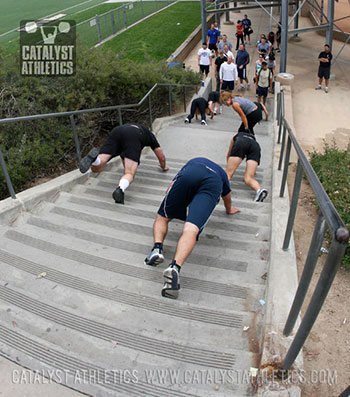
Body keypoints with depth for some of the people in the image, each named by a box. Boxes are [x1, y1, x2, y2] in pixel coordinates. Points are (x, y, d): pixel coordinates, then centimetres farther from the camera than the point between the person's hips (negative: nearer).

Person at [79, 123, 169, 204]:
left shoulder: (131, 127, 49)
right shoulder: (150, 135, 38)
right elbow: (161, 157, 43)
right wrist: (164, 166, 64)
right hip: (133, 137, -3)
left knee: (95, 168, 2)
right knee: (129, 173, -9)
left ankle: (94, 156, -33)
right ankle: (120, 189, -43)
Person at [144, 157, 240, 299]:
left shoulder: (192, 162, 47)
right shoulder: (221, 172, 48)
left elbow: (170, 189, 46)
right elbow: (227, 196, 65)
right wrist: (229, 210, 86)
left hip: (189, 174, 0)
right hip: (213, 184, 0)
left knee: (163, 217, 13)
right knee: (191, 229, -18)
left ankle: (157, 248, -15)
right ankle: (175, 267, -42)